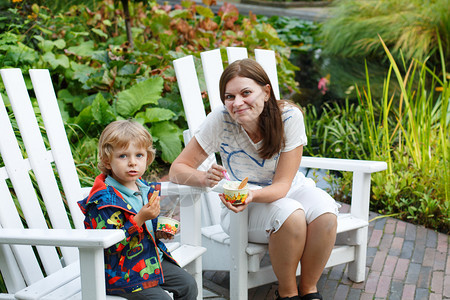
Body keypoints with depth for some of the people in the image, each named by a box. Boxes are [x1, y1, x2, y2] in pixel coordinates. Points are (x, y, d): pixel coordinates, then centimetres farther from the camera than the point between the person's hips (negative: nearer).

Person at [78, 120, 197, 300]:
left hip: (152, 260, 8)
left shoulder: (146, 189, 6)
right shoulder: (104, 200, -21)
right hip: (122, 273, -8)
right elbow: (110, 244, -27)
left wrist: (159, 232, 3)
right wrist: (140, 218, -32)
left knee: (188, 285, 8)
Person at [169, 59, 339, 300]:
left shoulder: (289, 117, -20)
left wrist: (253, 195, -42)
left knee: (325, 213, -30)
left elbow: (282, 185, -20)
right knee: (291, 216, -33)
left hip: (290, 192, 2)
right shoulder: (219, 121, -21)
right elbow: (177, 170, -17)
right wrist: (205, 178, -39)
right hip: (243, 207, -1)